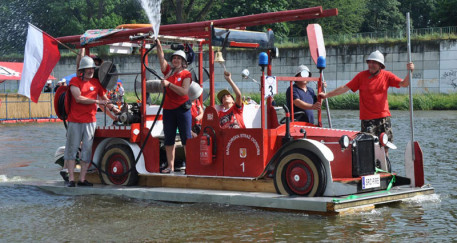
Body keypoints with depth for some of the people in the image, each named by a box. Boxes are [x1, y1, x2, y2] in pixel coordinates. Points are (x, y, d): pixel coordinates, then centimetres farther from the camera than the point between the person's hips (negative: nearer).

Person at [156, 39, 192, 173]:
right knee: (169, 139, 6)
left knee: (186, 138, -4)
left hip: (182, 109, -5)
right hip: (168, 109, 5)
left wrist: (169, 84, -19)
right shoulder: (168, 71, 10)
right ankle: (170, 166, 11)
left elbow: (184, 91, -15)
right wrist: (157, 42, -5)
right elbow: (161, 55, 5)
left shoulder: (186, 74, -2)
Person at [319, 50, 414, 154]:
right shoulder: (361, 76, -1)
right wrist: (327, 95, -3)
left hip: (384, 117, 3)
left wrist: (409, 72, -19)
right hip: (367, 119, -2)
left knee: (386, 145, 6)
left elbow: (404, 84, -1)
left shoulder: (387, 75, 4)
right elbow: (345, 88, 0)